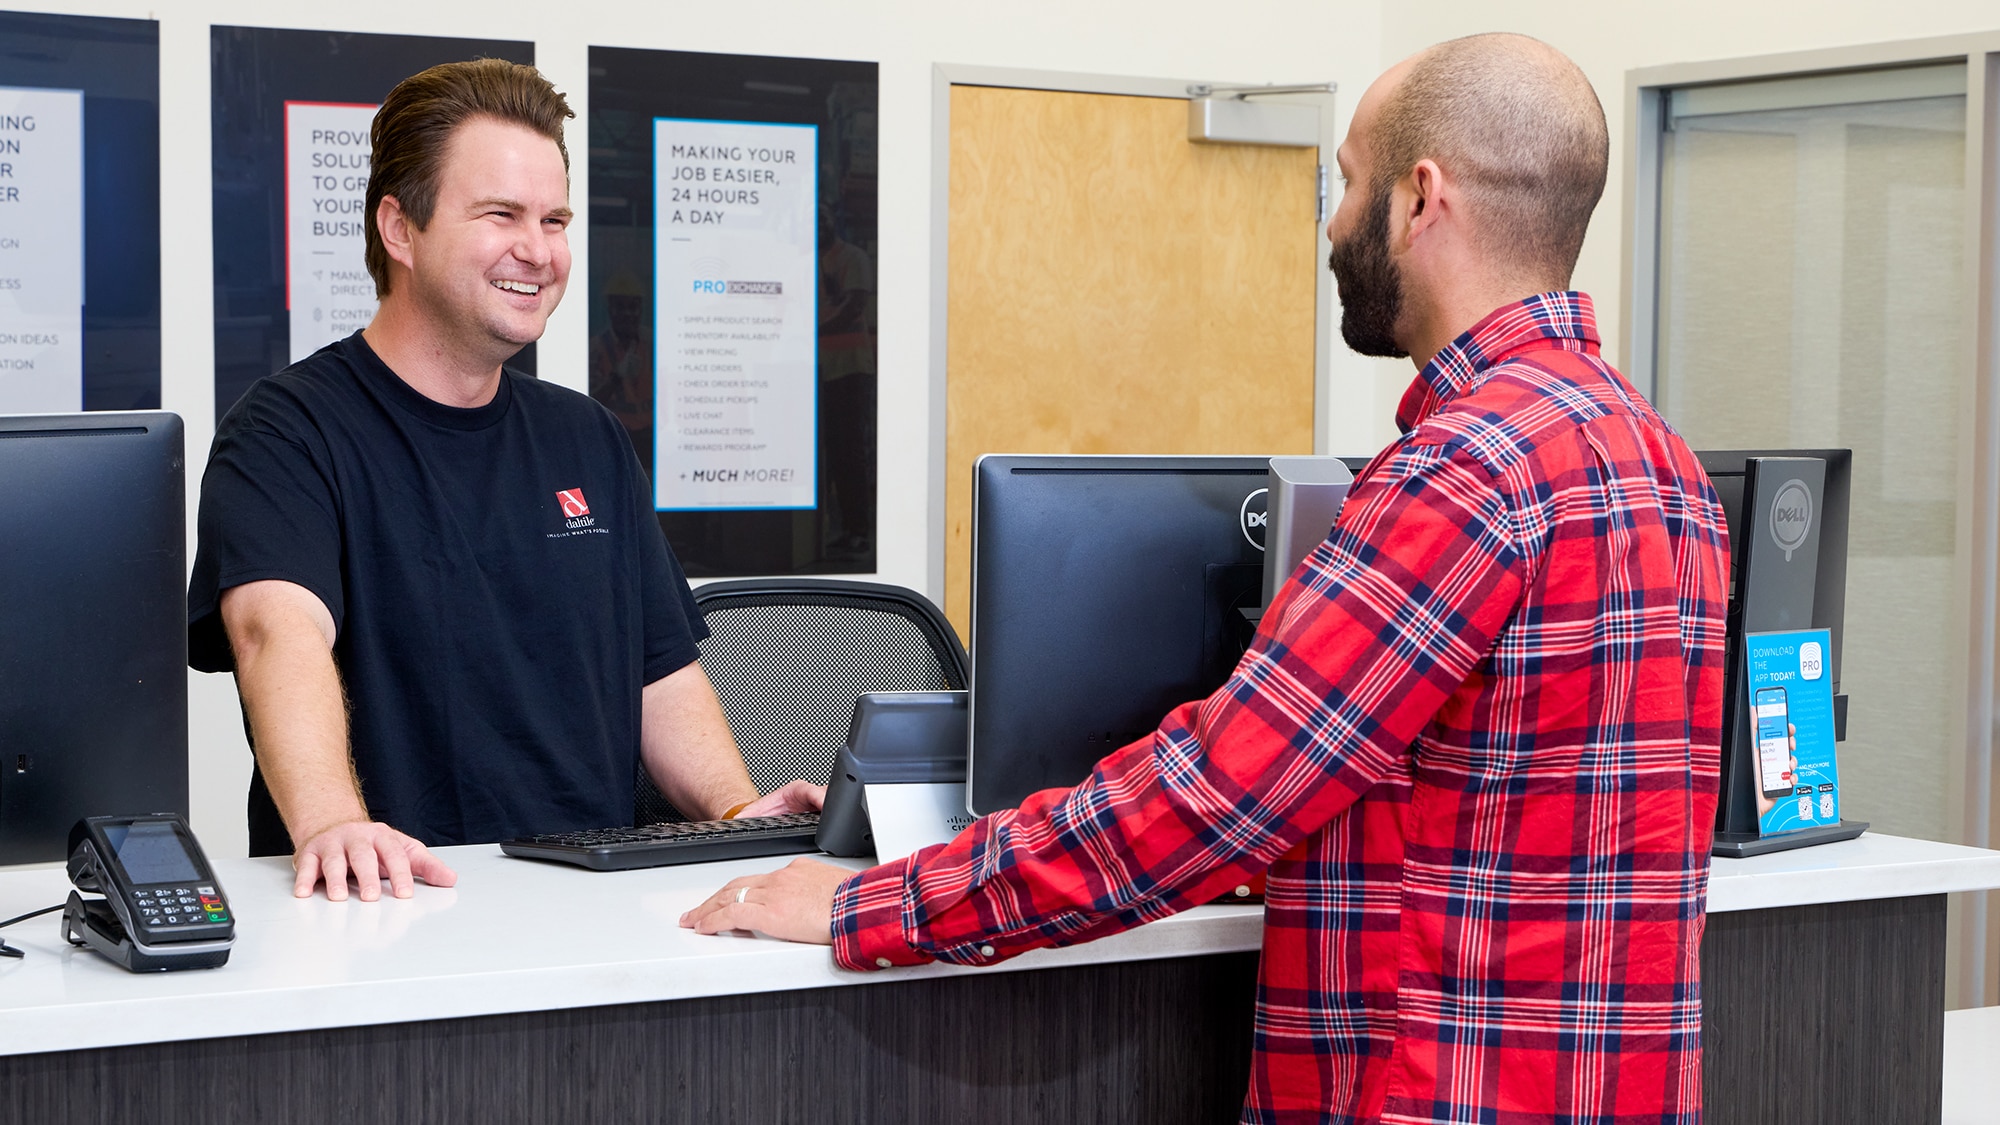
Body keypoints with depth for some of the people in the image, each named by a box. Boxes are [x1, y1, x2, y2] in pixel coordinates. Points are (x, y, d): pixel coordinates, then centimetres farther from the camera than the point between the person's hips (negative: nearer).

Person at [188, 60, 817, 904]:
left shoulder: (588, 441, 17)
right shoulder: (290, 431, -5)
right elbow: (279, 630, -23)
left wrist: (737, 810, -2)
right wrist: (333, 825, -42)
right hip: (385, 909, -4)